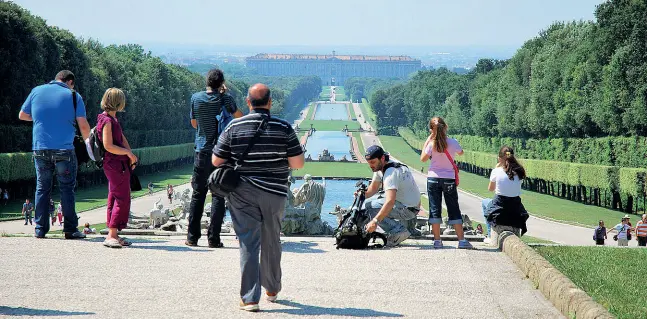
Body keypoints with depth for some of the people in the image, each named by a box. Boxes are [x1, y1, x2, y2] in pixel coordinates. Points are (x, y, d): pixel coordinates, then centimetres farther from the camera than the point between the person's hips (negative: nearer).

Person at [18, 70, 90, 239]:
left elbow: (22, 115, 18)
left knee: (42, 189, 10)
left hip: (40, 149, 3)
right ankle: (70, 230, 2)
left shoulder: (37, 91, 8)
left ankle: (40, 229, 9)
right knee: (67, 189, 3)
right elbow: (83, 125, -4)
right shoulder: (73, 96, 0)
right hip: (64, 150, -3)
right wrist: (87, 140, 15)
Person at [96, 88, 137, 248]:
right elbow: (108, 146, -19)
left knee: (115, 199, 10)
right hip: (115, 164, -10)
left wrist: (131, 155, 6)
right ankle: (111, 236, -11)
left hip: (119, 164, 10)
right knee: (122, 200, -11)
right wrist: (128, 153, -11)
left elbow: (122, 139, 20)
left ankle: (113, 235, 13)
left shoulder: (112, 119, 17)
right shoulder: (107, 121, -14)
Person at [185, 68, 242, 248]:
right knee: (218, 195, 1)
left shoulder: (196, 98, -2)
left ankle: (192, 237, 8)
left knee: (198, 195, 9)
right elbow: (240, 117, 10)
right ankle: (213, 238, -2)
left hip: (202, 152, 2)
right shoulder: (225, 99, -7)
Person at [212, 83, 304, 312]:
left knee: (248, 243, 0)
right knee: (272, 242, 18)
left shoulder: (234, 127, -6)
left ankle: (249, 298, -5)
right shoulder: (284, 128, -7)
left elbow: (216, 161, -2)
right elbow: (298, 163, -7)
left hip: (242, 193, -1)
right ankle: (272, 289, 34)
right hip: (275, 193, 1)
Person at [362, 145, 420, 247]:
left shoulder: (391, 173, -26)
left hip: (408, 209, -10)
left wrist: (375, 221, -40)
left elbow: (390, 202, -36)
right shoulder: (380, 167, 3)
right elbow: (373, 188, 14)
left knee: (369, 206, -20)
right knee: (366, 202, 16)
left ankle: (398, 231, -17)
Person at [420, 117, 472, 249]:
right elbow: (461, 153, 14)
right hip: (449, 179, 1)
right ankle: (461, 240, 2)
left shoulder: (431, 144, -11)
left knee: (434, 209, 5)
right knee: (454, 210, 5)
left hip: (433, 179, -1)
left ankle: (437, 240, 2)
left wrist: (427, 140, 5)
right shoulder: (453, 143, -7)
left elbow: (423, 159, 3)